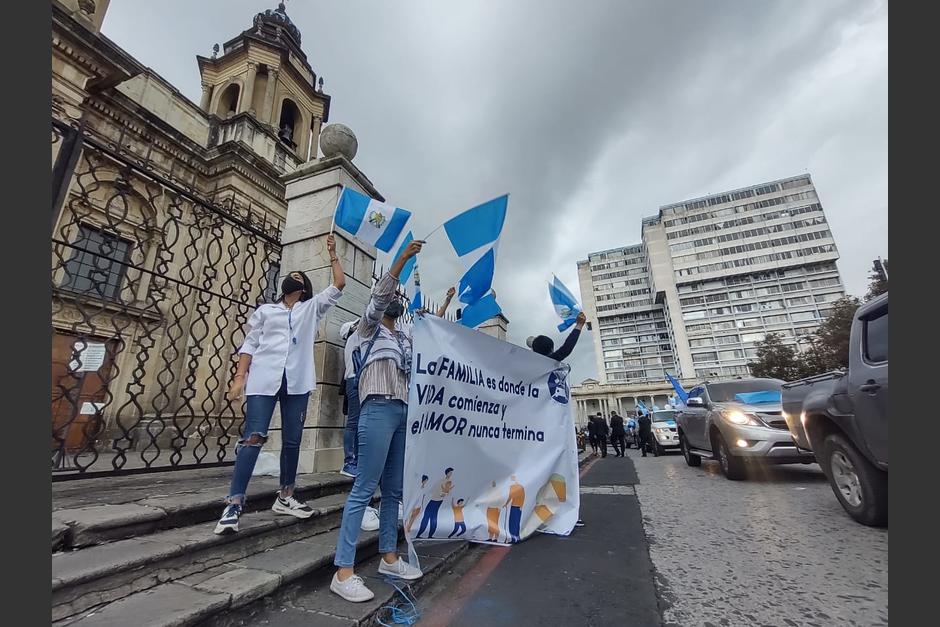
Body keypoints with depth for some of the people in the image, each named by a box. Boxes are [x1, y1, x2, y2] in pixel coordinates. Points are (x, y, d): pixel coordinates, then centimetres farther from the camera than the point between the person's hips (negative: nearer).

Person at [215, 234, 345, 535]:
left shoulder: (312, 308, 17)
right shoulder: (264, 310, 18)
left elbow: (339, 285, 11)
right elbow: (249, 344, 11)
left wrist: (332, 254, 15)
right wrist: (239, 376, 0)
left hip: (297, 381, 1)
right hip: (264, 378, -1)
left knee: (292, 440, 6)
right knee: (253, 438, -9)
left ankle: (285, 497, 17)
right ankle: (234, 504, -4)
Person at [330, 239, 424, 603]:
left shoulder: (405, 338, 25)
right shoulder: (369, 326, 7)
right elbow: (380, 293, -7)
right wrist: (404, 257, -12)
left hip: (403, 412, 7)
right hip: (379, 409, -7)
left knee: (394, 489, 10)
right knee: (365, 488, -10)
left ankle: (389, 557, 21)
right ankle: (343, 571, -3)